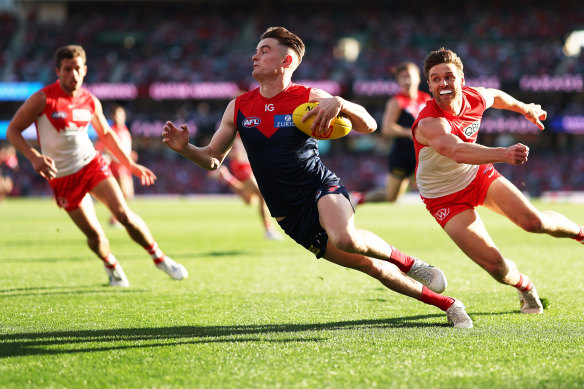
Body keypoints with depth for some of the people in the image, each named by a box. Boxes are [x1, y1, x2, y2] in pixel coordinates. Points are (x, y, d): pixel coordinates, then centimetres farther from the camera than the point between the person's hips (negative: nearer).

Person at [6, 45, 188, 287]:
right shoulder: (42, 99, -14)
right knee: (94, 235, -3)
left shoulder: (90, 102, 0)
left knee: (123, 214, -13)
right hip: (62, 178, -3)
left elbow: (106, 134, 17)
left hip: (91, 164, 3)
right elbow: (12, 131, -10)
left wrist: (130, 165, 16)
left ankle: (159, 258, 5)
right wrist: (34, 157, -26)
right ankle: (111, 267, 29)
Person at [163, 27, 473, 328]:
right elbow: (213, 158, 10)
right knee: (369, 265, 0)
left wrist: (338, 104, -28)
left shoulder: (309, 99, -7)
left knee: (346, 239, -37)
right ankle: (445, 304, 13)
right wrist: (184, 148, -10)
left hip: (322, 189, -3)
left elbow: (368, 126, -9)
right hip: (291, 215, 3)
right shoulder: (238, 108, 4)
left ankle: (404, 261, -6)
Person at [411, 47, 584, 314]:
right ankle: (524, 287, 22)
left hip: (480, 174, 4)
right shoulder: (428, 124, -36)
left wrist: (525, 108, 29)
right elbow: (457, 151, -56)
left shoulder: (474, 98, -15)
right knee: (495, 265, -13)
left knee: (533, 221, -15)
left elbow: (496, 96, 12)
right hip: (446, 198, -4)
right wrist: (503, 154, -71)